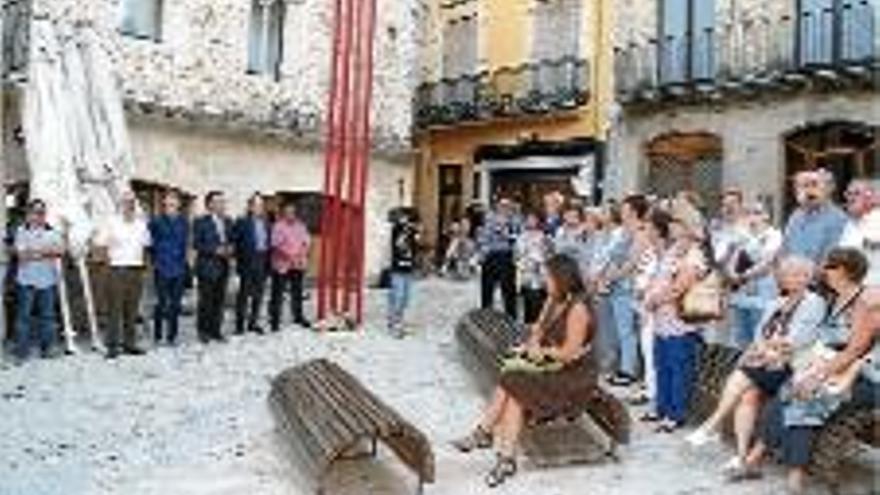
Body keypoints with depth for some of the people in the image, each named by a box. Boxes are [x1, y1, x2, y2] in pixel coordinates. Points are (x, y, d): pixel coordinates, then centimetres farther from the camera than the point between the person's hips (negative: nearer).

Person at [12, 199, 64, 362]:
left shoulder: (52, 232, 12)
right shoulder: (22, 231, 4)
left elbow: (60, 251, -1)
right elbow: (22, 254, -8)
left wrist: (33, 252, -9)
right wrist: (47, 252, -6)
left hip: (48, 279, 3)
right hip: (27, 279, -2)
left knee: (47, 315, 4)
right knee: (24, 315, -3)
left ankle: (46, 349, 12)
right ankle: (22, 350, 3)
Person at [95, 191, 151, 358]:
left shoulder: (141, 223, 10)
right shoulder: (112, 222, -2)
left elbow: (147, 243, 19)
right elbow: (100, 242, -3)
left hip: (136, 269, 4)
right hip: (118, 269, -4)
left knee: (132, 310, 8)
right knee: (116, 309, -4)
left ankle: (130, 343, 14)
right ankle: (112, 346, 0)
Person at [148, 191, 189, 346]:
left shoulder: (183, 222, 9)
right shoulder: (156, 221, -1)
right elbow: (151, 243, 3)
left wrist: (182, 260, 11)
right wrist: (155, 261, -2)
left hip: (179, 269, 3)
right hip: (162, 269, -3)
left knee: (175, 303, 6)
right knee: (162, 302, -6)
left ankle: (172, 335, 15)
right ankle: (157, 335, 9)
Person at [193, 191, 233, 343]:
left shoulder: (227, 222, 13)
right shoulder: (201, 222, -5)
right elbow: (196, 244, -10)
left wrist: (229, 249, -3)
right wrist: (215, 250, -18)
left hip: (223, 267, 5)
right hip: (207, 266, -5)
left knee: (219, 300, 7)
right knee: (206, 301, -2)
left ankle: (216, 330, 15)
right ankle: (203, 331, 9)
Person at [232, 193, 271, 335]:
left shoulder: (266, 223, 11)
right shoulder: (242, 222, -5)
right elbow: (234, 241, -7)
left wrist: (268, 261, 8)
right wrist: (240, 258, -12)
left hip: (262, 262, 5)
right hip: (248, 263, -5)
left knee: (258, 294, 9)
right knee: (244, 294, -1)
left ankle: (253, 322, 19)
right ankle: (240, 324, 7)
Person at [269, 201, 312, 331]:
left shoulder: (300, 225, 9)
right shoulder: (278, 226, -9)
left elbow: (307, 241, 7)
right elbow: (276, 244, -16)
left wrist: (302, 253, -11)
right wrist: (289, 256, -22)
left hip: (298, 264, 6)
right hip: (282, 264, -6)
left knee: (297, 291, 15)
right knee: (278, 293, -3)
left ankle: (298, 316, 29)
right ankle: (274, 319, 4)